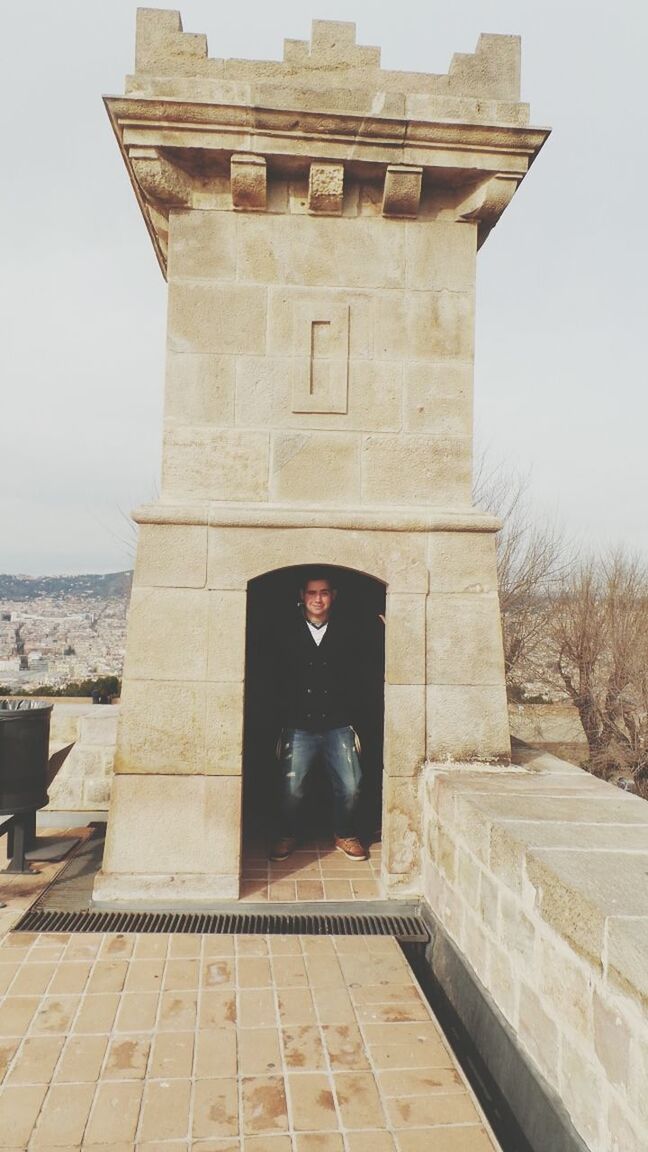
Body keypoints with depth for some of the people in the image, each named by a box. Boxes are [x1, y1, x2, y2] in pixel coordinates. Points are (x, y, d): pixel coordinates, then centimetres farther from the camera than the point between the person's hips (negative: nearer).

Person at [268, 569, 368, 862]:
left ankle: (345, 835, 22)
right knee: (291, 788, -2)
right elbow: (279, 682, 6)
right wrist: (285, 719, 0)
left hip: (338, 726, 1)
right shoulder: (287, 634, 4)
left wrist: (351, 718, 2)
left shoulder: (347, 632, 6)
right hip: (299, 727, 0)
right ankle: (287, 836, 23)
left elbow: (357, 681, 9)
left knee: (350, 786, -3)